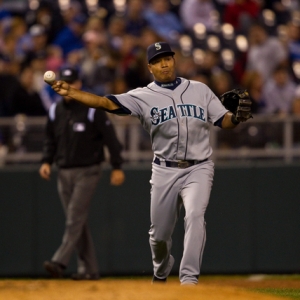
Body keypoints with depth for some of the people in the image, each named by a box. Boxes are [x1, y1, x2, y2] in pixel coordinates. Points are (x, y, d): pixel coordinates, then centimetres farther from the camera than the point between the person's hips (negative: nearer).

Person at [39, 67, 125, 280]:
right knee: (77, 222, 6)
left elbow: (110, 138, -9)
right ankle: (89, 268, 10)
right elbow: (51, 140, 16)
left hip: (87, 172, -6)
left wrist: (117, 167, -12)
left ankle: (60, 262, -22)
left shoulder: (92, 110, -10)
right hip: (64, 172, 6)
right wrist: (47, 161, 0)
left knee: (75, 218, -14)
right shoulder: (56, 111, 7)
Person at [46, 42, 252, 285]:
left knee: (195, 216, -24)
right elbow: (106, 102, -12)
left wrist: (237, 115, -19)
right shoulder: (144, 97, -1)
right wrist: (70, 92, -25)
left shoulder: (200, 90, 5)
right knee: (159, 232, 8)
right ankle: (161, 272, 38)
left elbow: (224, 121, 5)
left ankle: (189, 278, -25)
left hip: (198, 168, -1)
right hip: (165, 171, 1)